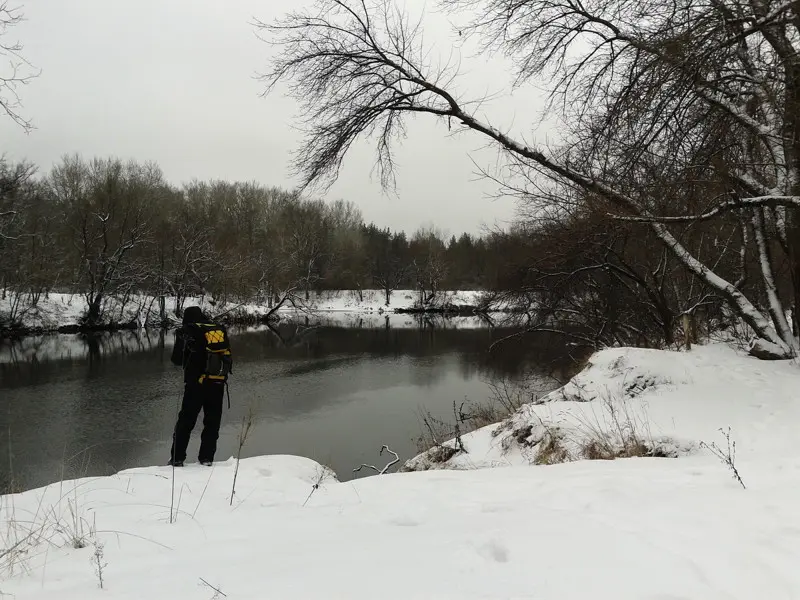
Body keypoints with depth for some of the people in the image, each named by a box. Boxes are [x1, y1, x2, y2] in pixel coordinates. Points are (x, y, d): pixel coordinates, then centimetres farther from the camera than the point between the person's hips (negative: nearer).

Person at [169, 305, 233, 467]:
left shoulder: (187, 332, -4)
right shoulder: (220, 331, 7)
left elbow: (177, 359, -1)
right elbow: (227, 358, 11)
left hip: (196, 383, -3)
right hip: (218, 384, 3)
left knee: (186, 420, 8)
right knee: (212, 422, 13)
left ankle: (177, 458, 10)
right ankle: (207, 458, 14)